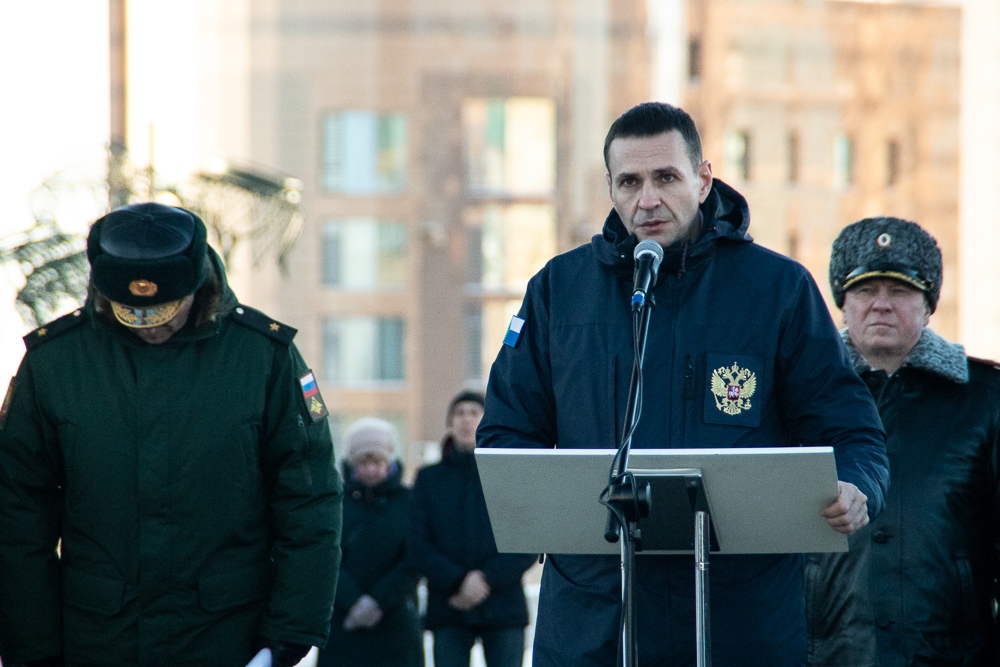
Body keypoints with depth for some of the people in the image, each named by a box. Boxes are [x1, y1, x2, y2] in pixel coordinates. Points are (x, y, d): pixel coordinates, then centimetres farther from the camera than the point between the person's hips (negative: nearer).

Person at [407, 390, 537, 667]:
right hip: (449, 611, 1)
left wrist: (487, 579, -12)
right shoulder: (429, 478, 12)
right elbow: (418, 547, 3)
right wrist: (457, 582, -12)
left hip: (503, 610, -1)